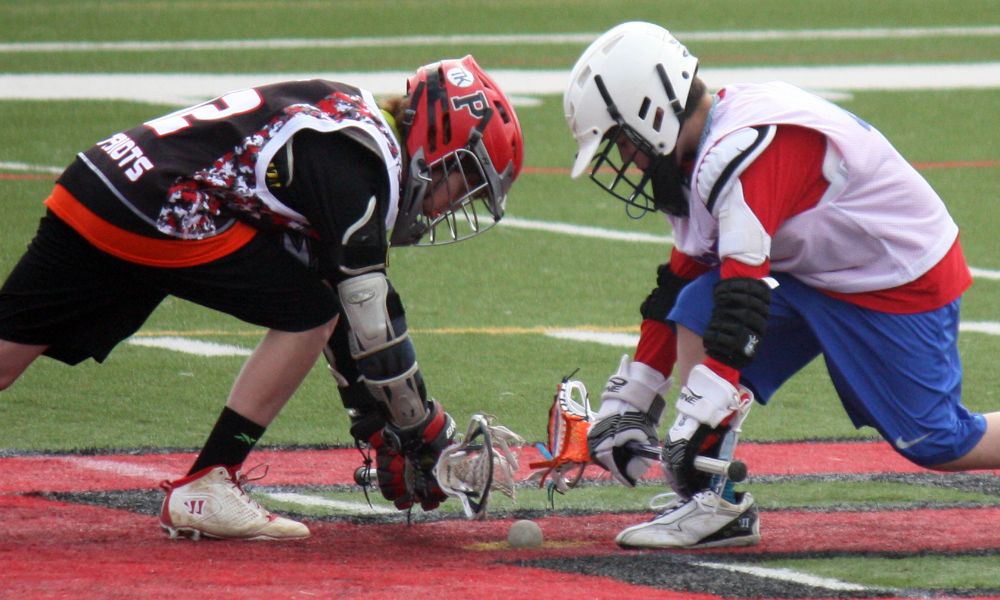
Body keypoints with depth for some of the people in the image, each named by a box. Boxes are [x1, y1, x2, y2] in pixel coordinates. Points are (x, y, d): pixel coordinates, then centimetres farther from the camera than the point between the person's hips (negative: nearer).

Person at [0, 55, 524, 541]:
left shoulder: (346, 126, 20)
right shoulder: (364, 163, -9)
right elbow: (370, 319, -10)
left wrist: (380, 432, 26)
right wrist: (426, 435, 1)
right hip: (156, 210, -9)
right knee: (309, 312, -2)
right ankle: (203, 491, -2)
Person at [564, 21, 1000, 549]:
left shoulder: (742, 152, -29)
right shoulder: (708, 153, 2)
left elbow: (743, 297, -34)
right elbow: (680, 282, 10)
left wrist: (698, 418, -35)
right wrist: (629, 400, 10)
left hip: (903, 282, -9)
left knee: (936, 444, -7)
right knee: (693, 310, -7)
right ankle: (717, 505, -9)